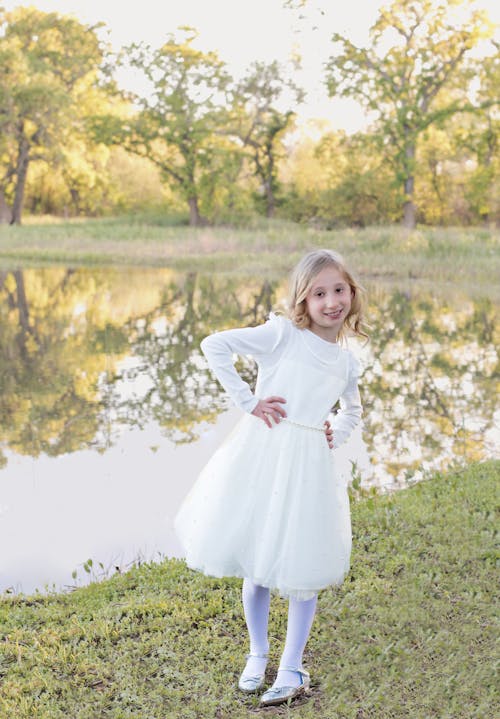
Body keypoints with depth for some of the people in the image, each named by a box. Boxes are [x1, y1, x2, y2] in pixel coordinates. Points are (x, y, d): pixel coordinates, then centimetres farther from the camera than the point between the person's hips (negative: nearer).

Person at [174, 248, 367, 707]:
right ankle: (257, 653, 30)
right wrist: (247, 400, -11)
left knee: (303, 567, 5)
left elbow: (352, 410, 30)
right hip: (262, 453, -3)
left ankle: (292, 668, 20)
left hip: (308, 464, 3)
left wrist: (337, 435, 9)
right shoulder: (282, 333, -5)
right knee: (256, 563, 9)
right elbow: (215, 346, -11)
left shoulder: (347, 361, 11)